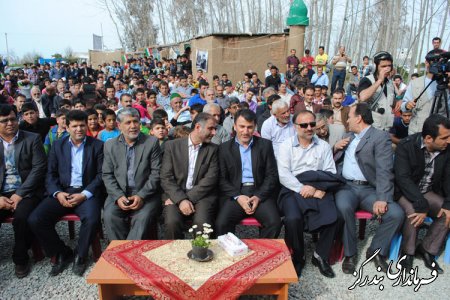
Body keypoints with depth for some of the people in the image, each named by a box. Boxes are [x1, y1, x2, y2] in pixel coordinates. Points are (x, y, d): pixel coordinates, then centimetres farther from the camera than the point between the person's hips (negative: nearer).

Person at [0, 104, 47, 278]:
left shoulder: (32, 139, 1)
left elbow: (39, 168, -7)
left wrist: (20, 194, -14)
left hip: (26, 192, -3)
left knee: (21, 218, -30)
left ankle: (20, 258, -5)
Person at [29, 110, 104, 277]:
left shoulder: (98, 145, 2)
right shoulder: (57, 145, 11)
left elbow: (101, 175, -3)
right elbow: (51, 174, 9)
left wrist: (84, 194, -16)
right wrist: (57, 193, -11)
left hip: (87, 192, -3)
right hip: (62, 192, 3)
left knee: (92, 219, -31)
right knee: (35, 220, -18)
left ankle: (80, 256, -1)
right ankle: (62, 253, 5)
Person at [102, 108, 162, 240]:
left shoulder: (152, 142, 1)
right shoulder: (110, 145, 10)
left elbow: (156, 173, -3)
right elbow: (107, 175, 6)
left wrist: (141, 196, -13)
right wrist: (118, 196, -10)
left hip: (145, 194, -2)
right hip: (119, 194, 2)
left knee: (143, 218, -28)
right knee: (109, 216, -23)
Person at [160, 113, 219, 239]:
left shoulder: (212, 149, 8)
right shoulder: (172, 145, 5)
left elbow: (210, 179, -2)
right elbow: (166, 178, -2)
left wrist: (188, 198, -12)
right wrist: (180, 199, -16)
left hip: (201, 195, 1)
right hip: (175, 195, 0)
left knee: (202, 223, -27)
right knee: (172, 222, -27)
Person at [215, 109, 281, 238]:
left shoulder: (265, 145, 10)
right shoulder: (224, 148, 10)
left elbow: (272, 175, 6)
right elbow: (222, 179, 4)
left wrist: (258, 197, -9)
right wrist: (238, 197, -11)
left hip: (260, 193, 1)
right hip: (234, 194, 0)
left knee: (274, 222, -24)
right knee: (221, 224, -25)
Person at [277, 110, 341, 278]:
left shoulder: (323, 146, 15)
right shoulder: (286, 146, 7)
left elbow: (331, 174, 7)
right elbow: (283, 175, -4)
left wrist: (320, 189, -12)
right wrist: (302, 188, -17)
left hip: (318, 191, 2)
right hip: (293, 190, -2)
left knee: (331, 218, -24)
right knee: (293, 219, -29)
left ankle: (320, 256, 3)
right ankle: (297, 257, -1)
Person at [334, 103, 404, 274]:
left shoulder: (381, 137, -1)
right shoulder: (348, 136, 18)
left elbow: (384, 171, -12)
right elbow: (335, 161, 24)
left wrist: (382, 199, -24)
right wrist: (336, 147, 4)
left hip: (369, 189, -2)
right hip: (346, 186, 2)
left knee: (396, 214, -23)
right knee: (343, 207, -31)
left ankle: (375, 251, 4)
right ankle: (350, 253, -10)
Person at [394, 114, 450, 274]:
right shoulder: (406, 146, -22)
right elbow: (403, 178, -28)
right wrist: (421, 205, -36)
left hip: (428, 192, 5)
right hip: (405, 191, -5)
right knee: (414, 211, -32)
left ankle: (426, 249, 2)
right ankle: (408, 252, -8)